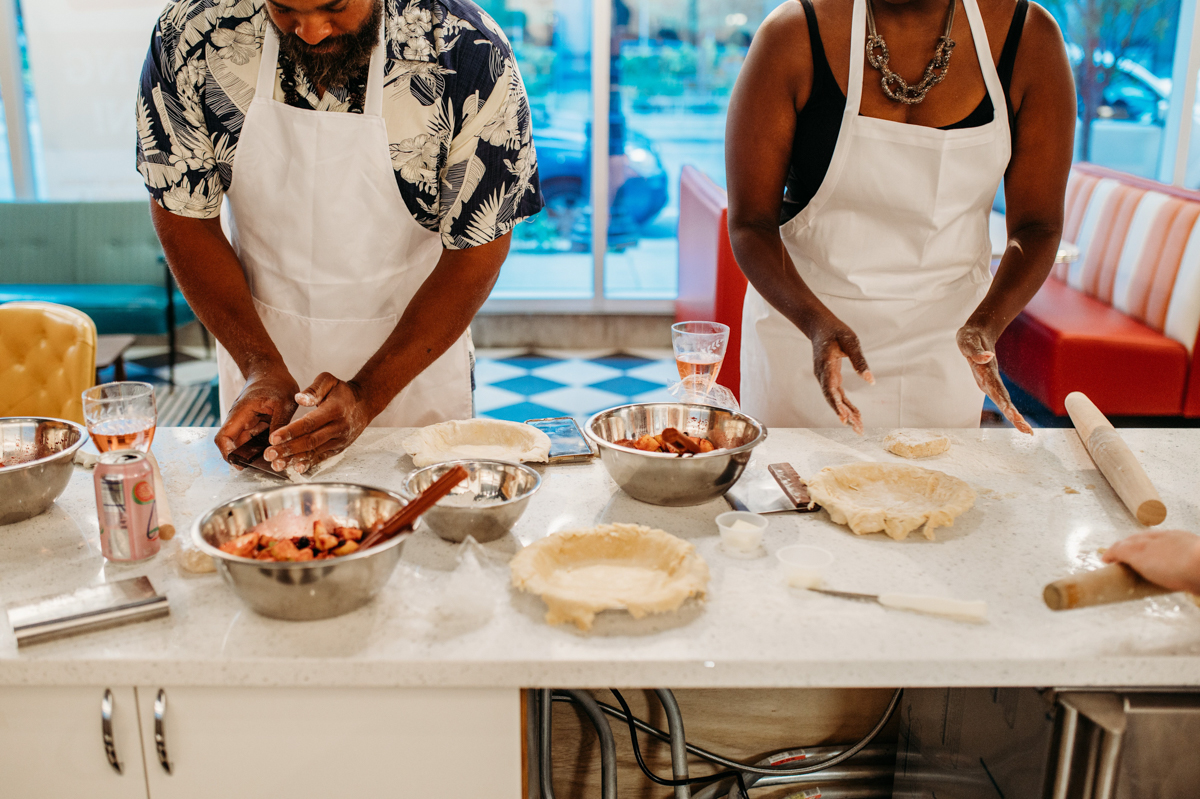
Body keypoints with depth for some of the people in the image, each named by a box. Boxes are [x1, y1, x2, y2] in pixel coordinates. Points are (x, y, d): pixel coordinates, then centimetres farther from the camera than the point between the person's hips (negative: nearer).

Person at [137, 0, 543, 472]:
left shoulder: (470, 55, -24)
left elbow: (479, 248, -18)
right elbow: (182, 216, -8)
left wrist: (366, 396, -24)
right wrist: (262, 368, -18)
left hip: (414, 353, -1)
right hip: (259, 344, 2)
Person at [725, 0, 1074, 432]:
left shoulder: (1028, 38, -11)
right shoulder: (793, 35, -17)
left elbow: (1037, 226, -6)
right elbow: (749, 223, -15)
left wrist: (987, 322, -24)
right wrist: (817, 321, -31)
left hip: (944, 331, 2)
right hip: (802, 321, -1)